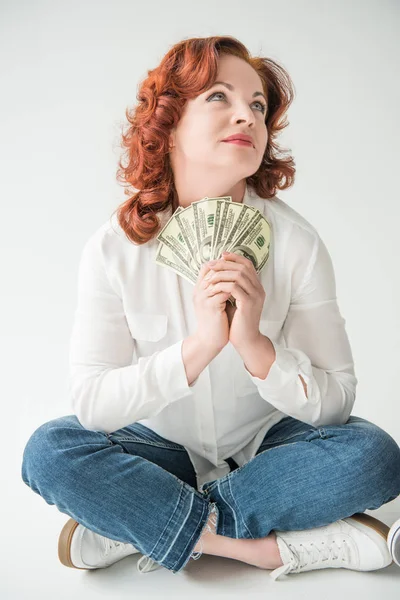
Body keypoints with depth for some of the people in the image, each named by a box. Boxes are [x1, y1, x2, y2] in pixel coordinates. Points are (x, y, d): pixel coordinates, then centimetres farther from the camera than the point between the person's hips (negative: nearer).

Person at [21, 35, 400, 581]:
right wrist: (199, 345, -31)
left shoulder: (297, 243, -14)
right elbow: (90, 402, -18)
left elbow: (336, 402, -13)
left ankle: (140, 525, -19)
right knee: (48, 452, -25)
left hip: (265, 447, 1)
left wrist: (255, 345, -31)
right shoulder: (114, 248, -14)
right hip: (164, 449, 0)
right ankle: (280, 547, -22)